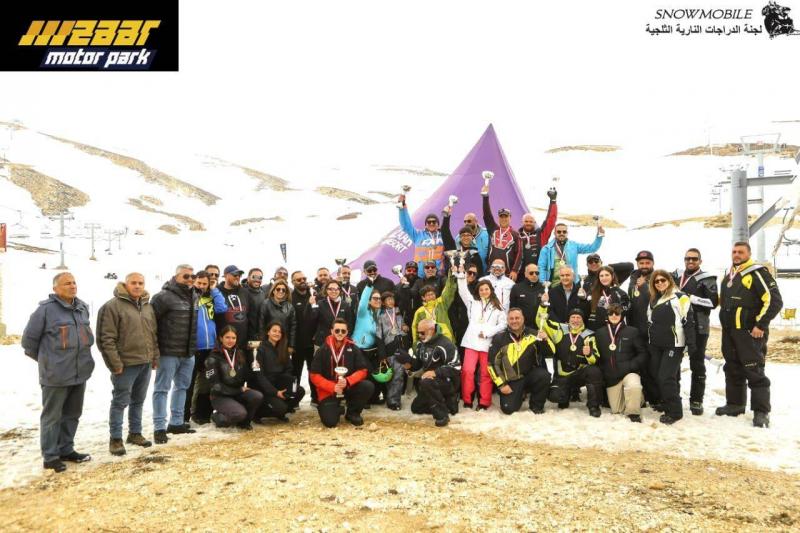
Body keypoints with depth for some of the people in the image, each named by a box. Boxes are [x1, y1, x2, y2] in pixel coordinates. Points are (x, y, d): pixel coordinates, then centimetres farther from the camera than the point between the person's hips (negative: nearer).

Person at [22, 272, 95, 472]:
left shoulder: (83, 307, 8)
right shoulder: (46, 309, -13)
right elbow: (29, 339, -4)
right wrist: (45, 359, 6)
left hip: (80, 372, 7)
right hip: (55, 374, -7)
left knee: (72, 414, 16)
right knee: (52, 416, 5)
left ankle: (66, 450, 29)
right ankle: (50, 456, 16)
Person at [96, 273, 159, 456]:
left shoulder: (147, 306, 12)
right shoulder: (113, 306, -11)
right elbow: (106, 338, -15)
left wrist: (155, 357, 14)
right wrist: (115, 363, -17)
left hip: (145, 363, 7)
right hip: (125, 364, -7)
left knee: (138, 401, 16)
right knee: (120, 402, 2)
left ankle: (135, 433, 28)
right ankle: (115, 439, 12)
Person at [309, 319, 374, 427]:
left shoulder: (353, 348, -4)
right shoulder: (322, 350, -7)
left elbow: (362, 370, -6)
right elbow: (314, 375, -7)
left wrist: (347, 381, -23)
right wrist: (333, 387, -20)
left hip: (348, 387, 2)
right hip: (328, 390, -2)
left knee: (368, 386, -26)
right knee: (330, 422, -20)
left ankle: (352, 412, 1)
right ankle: (336, 410, 19)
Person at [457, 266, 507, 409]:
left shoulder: (497, 307, 12)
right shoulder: (473, 302, 17)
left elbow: (502, 324, 4)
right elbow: (463, 291, 5)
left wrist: (487, 332, -7)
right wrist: (461, 274, -4)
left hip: (488, 343, -1)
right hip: (472, 341, 1)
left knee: (486, 373, 1)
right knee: (467, 370, -10)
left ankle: (484, 402, 8)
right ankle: (467, 400, 0)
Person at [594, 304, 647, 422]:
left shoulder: (632, 331, -1)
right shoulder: (599, 333, 6)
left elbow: (642, 353, 0)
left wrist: (631, 366, -14)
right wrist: (602, 373, 2)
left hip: (629, 372, -3)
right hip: (611, 377, 3)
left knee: (633, 386, -38)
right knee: (616, 410, 7)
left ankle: (633, 412, -12)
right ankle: (634, 399, 37)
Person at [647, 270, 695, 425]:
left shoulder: (680, 297, -5)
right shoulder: (653, 300, 15)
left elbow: (688, 320, -10)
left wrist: (690, 342, -15)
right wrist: (648, 342, 20)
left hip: (674, 344, -7)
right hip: (656, 345, 7)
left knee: (666, 377, -11)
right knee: (656, 375, 10)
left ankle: (675, 411, -1)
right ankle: (664, 402, 28)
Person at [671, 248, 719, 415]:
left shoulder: (706, 279, -2)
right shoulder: (675, 276, 12)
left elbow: (713, 301, -12)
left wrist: (690, 298, -17)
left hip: (698, 327, -4)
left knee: (697, 364, 3)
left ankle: (696, 400, 11)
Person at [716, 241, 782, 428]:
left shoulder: (757, 273, -9)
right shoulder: (728, 277, 16)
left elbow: (774, 300, -15)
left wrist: (761, 325, -17)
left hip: (749, 332, -8)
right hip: (729, 332, 8)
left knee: (754, 371, -6)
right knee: (733, 369, 15)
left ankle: (761, 411, 0)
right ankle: (735, 404, 25)